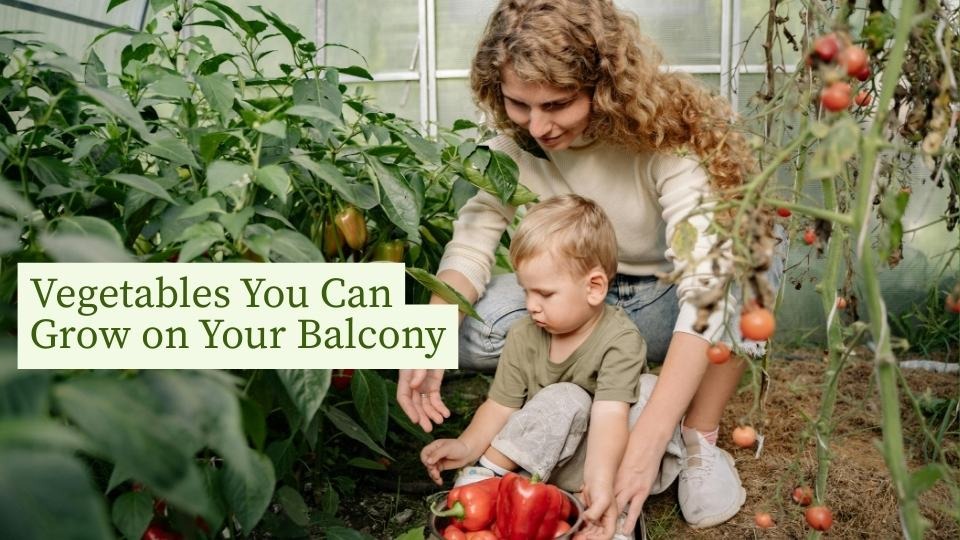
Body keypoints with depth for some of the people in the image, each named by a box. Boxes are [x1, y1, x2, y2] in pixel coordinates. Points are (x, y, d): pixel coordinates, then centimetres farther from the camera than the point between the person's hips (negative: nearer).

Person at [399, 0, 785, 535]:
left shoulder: (665, 134, -28)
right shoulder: (515, 143, -14)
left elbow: (709, 279, -37)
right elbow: (470, 245, -15)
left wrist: (648, 438, -47)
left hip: (666, 307, -2)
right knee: (473, 331, -26)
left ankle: (701, 441, -15)